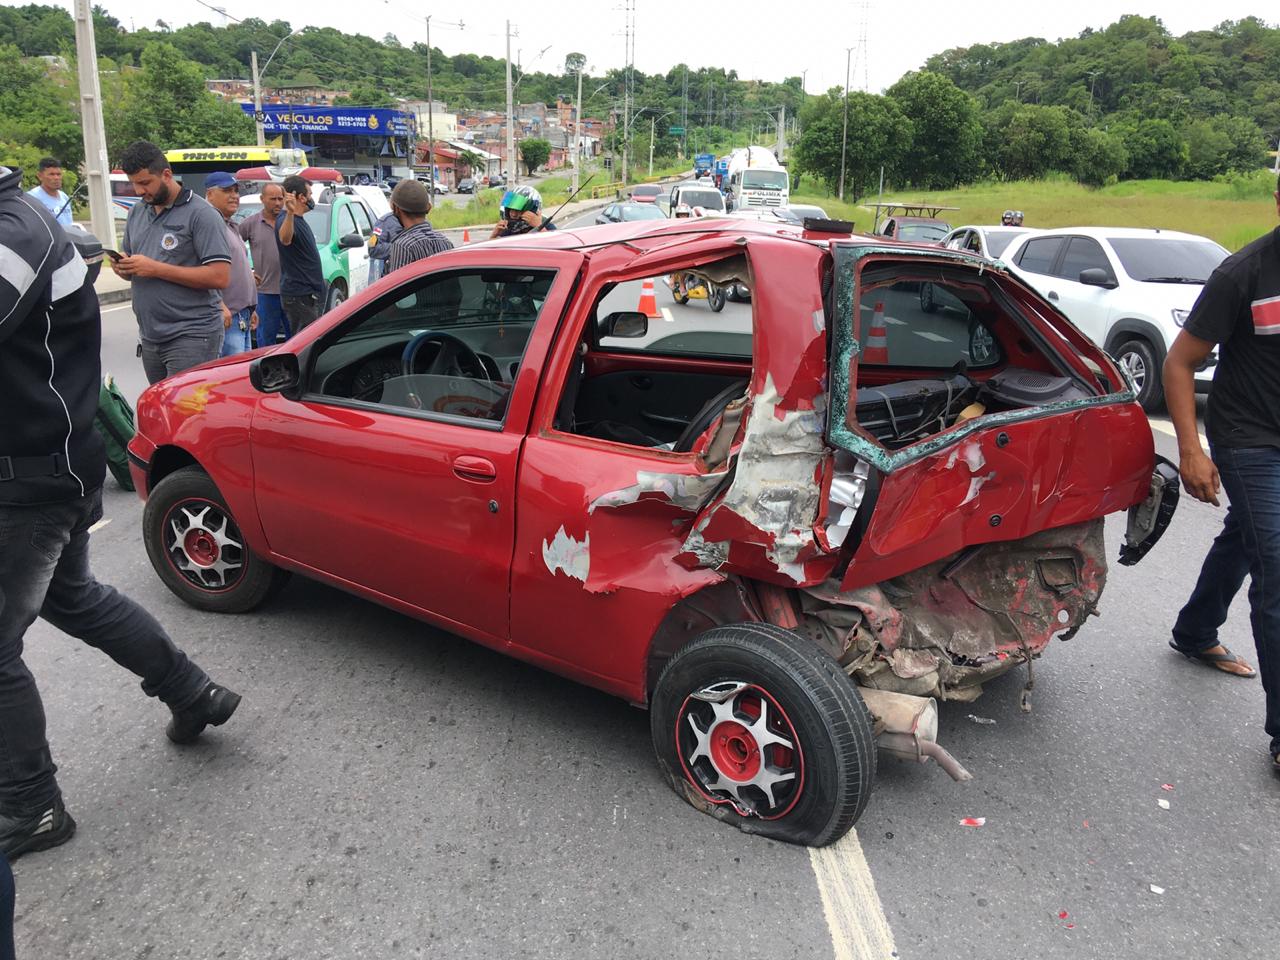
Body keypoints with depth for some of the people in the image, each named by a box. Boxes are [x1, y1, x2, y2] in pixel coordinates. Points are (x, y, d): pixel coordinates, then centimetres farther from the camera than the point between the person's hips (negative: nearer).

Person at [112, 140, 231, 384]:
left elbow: (220, 277, -18)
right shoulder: (136, 213, 15)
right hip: (150, 338, 8)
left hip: (191, 336, -8)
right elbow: (133, 269, 24)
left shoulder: (200, 214, -9)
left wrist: (156, 269, -19)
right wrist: (123, 268, -2)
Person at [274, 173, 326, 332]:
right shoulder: (285, 219, -19)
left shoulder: (299, 219, 12)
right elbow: (285, 239, -43)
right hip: (299, 295, -10)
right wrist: (290, 213, -60)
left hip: (308, 293, 10)